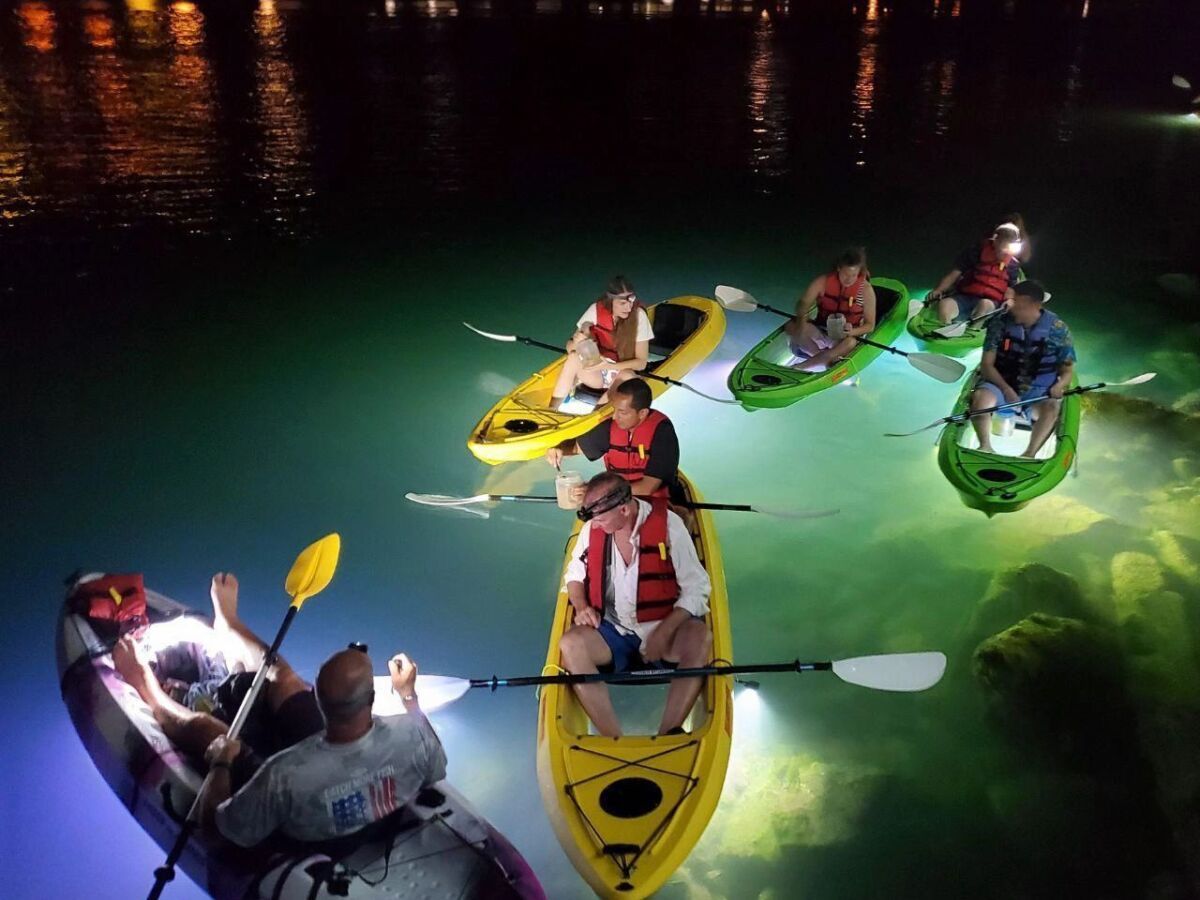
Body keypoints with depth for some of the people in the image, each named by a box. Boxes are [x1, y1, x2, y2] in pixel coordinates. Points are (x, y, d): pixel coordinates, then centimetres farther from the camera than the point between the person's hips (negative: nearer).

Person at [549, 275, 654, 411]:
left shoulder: (638, 315, -17)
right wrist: (575, 343, -32)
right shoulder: (597, 310, -12)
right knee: (574, 358, -29)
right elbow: (569, 346, -8)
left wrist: (609, 366, -30)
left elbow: (641, 362, -16)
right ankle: (551, 411, -26)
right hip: (596, 373, 2)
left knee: (627, 377, -37)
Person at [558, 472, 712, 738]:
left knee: (700, 637, -34)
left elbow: (696, 588, -9)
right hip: (613, 634, 3)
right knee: (570, 643, -27)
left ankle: (668, 734, -35)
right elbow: (574, 574, 16)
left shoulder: (668, 524, -12)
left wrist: (664, 632, -21)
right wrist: (581, 606, -6)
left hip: (664, 629, -2)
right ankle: (613, 739, -32)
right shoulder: (592, 528, -1)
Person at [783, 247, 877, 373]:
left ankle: (806, 364, -37)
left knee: (850, 343, -38)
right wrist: (802, 319, -32)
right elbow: (803, 303, -9)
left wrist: (853, 332, -27)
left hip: (844, 338, -3)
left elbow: (870, 325, -6)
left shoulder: (866, 290, -10)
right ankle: (827, 359, -29)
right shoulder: (823, 281, -7)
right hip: (820, 333, 3)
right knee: (791, 326, -22)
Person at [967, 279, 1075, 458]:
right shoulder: (1000, 323, -4)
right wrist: (1006, 389, -20)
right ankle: (985, 447, -34)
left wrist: (1059, 387, -21)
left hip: (1038, 391, 0)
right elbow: (987, 365, -4)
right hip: (1001, 384, 1)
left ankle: (1029, 455, -39)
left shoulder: (1058, 329, -4)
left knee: (1051, 407, -34)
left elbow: (1067, 370, 3)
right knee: (980, 395, -32)